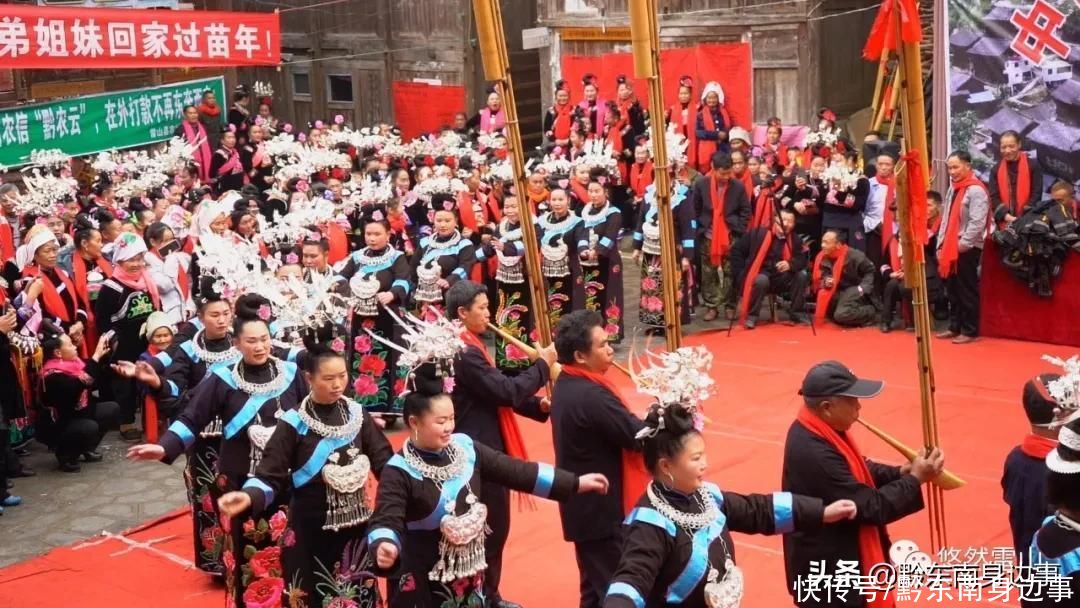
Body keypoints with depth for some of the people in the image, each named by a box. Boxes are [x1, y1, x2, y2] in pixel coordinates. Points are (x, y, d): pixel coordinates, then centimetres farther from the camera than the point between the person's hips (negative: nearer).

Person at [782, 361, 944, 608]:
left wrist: (899, 472, -1)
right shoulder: (815, 454, -34)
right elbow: (871, 507, -26)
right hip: (825, 568, -10)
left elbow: (857, 472, 14)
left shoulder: (819, 431, -2)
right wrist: (915, 479, -16)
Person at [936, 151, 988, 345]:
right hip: (950, 248, 8)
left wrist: (963, 244, -17)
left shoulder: (976, 190, -12)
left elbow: (977, 222, -18)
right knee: (952, 289, 13)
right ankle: (955, 327, 22)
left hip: (967, 249, -8)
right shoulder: (953, 189, 16)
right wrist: (941, 245, 12)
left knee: (967, 290, -2)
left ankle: (970, 331, 4)